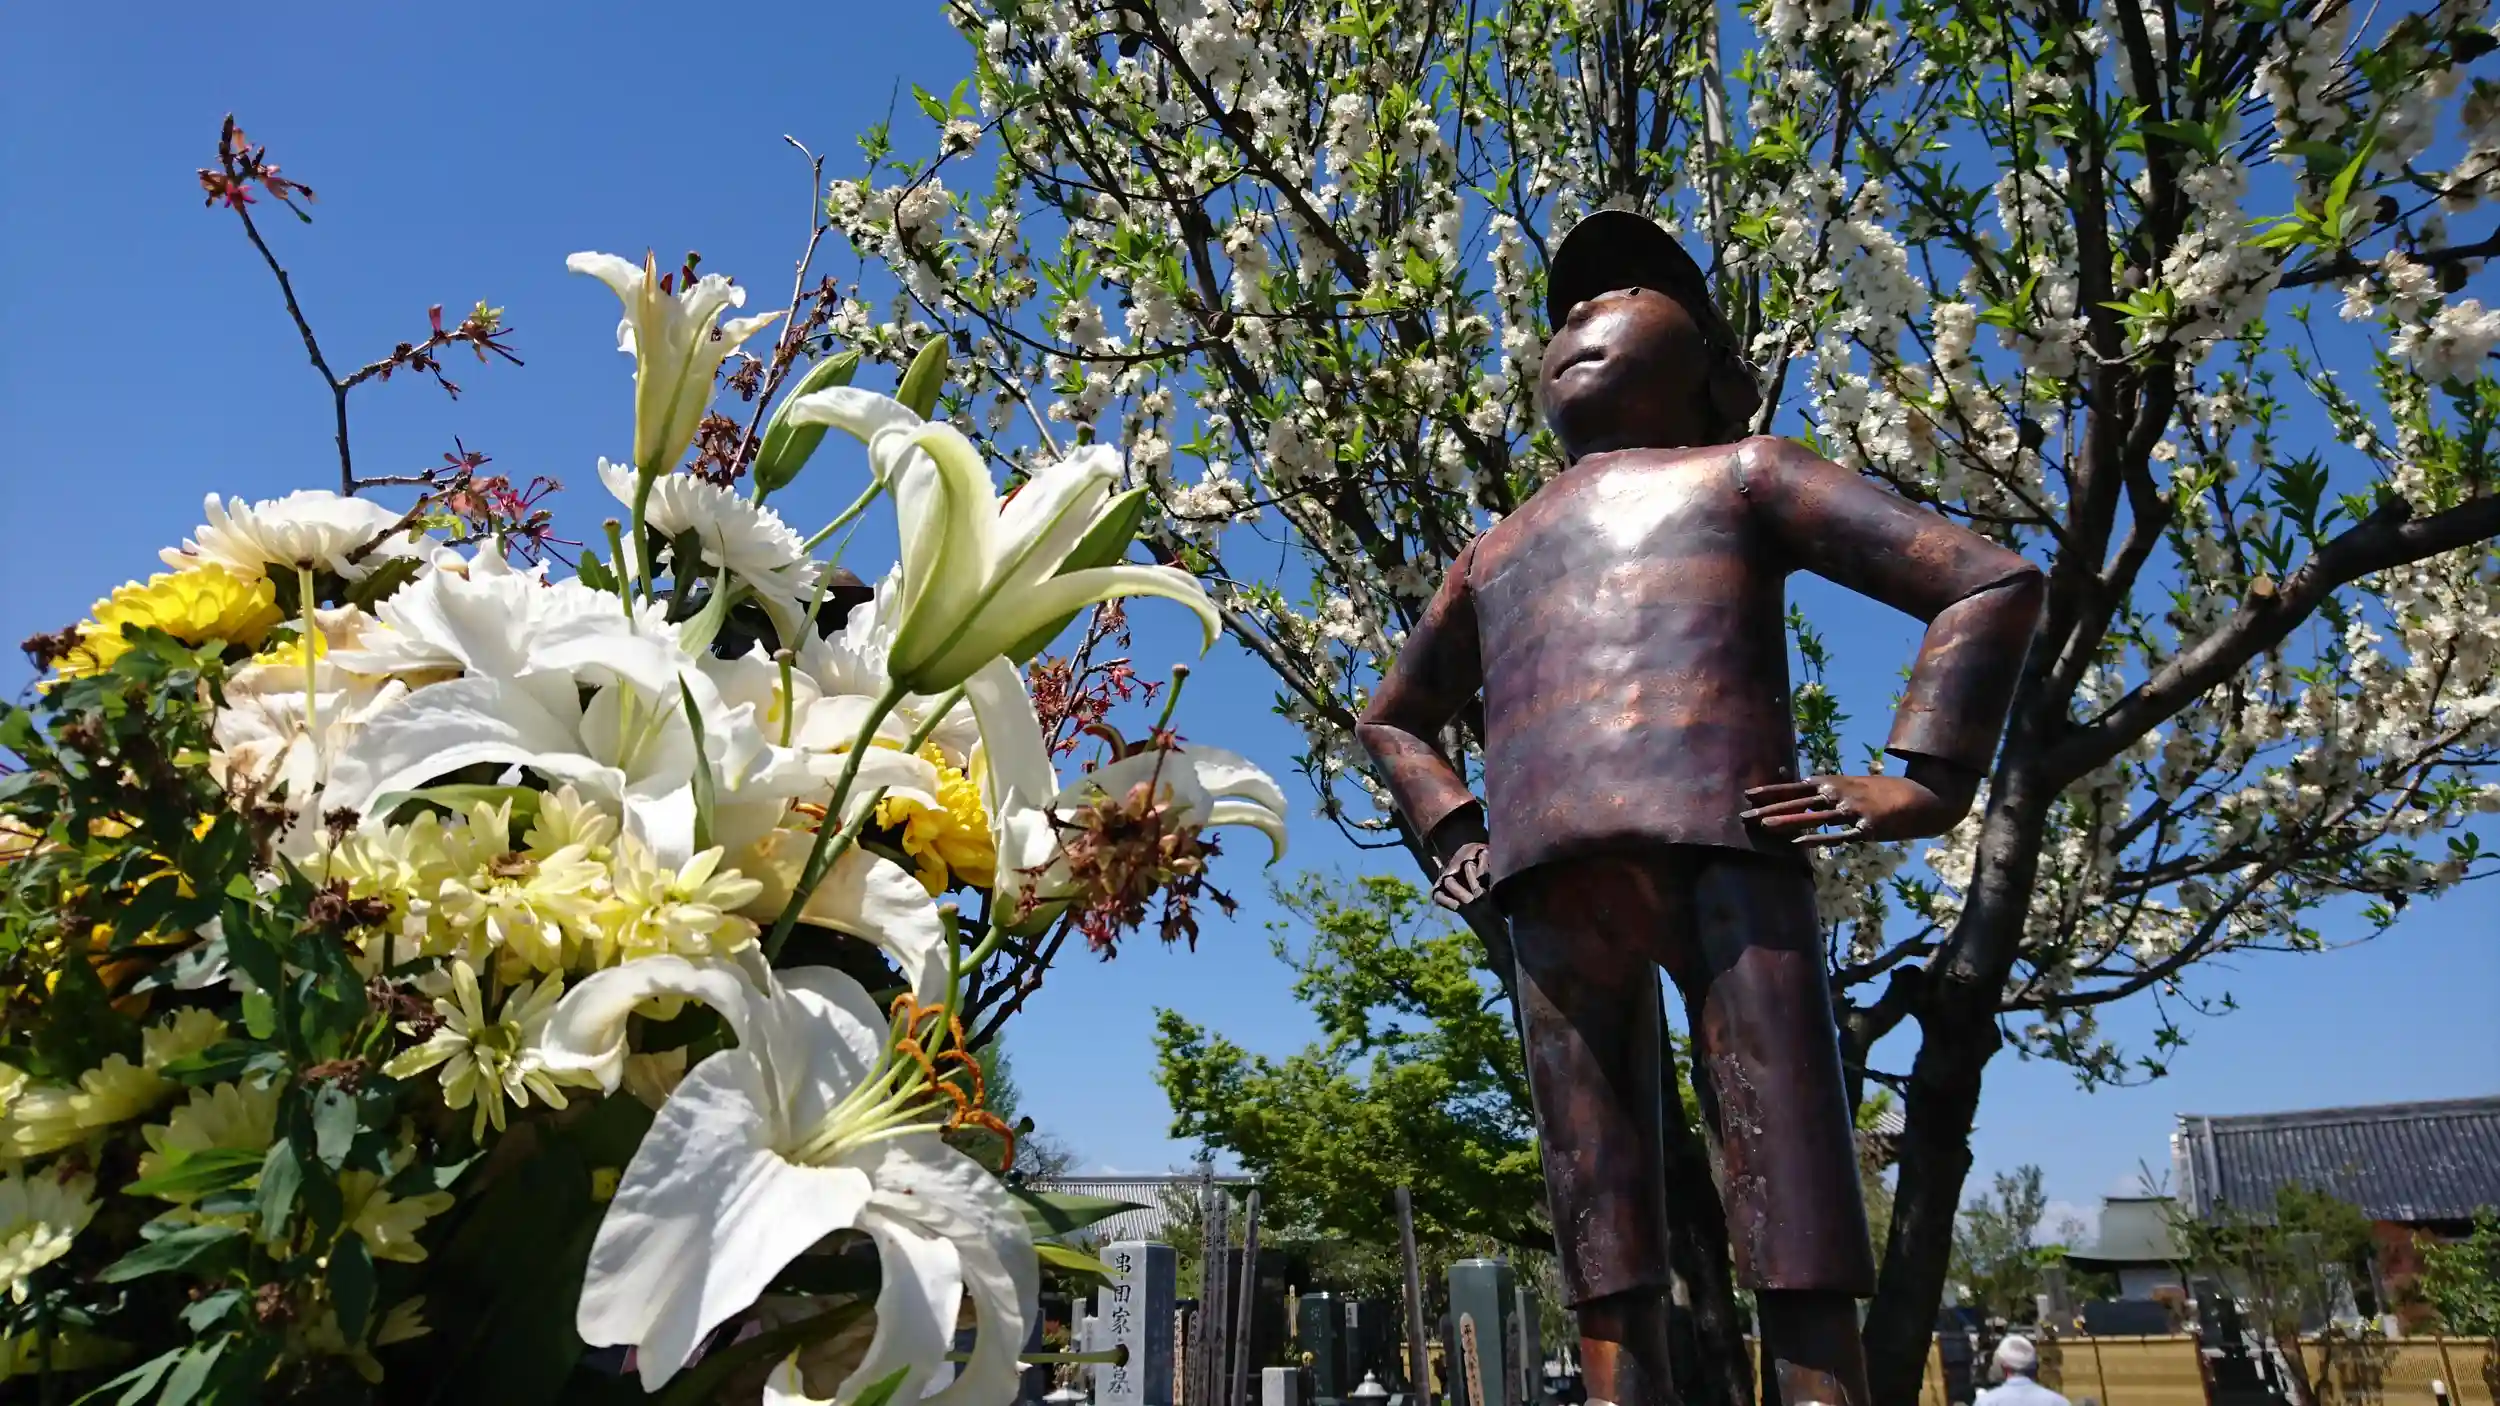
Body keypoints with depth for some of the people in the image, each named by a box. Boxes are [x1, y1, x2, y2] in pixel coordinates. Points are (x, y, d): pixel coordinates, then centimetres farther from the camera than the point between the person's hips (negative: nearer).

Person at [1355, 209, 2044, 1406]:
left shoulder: (1742, 473, 21)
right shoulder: (1495, 550, 32)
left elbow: (1994, 583, 14)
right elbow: (1393, 716, 44)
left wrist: (1922, 780, 1)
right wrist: (1453, 834, 25)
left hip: (1722, 841, -4)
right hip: (1552, 883, 4)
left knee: (1796, 1238, -8)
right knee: (1603, 1255, 0)